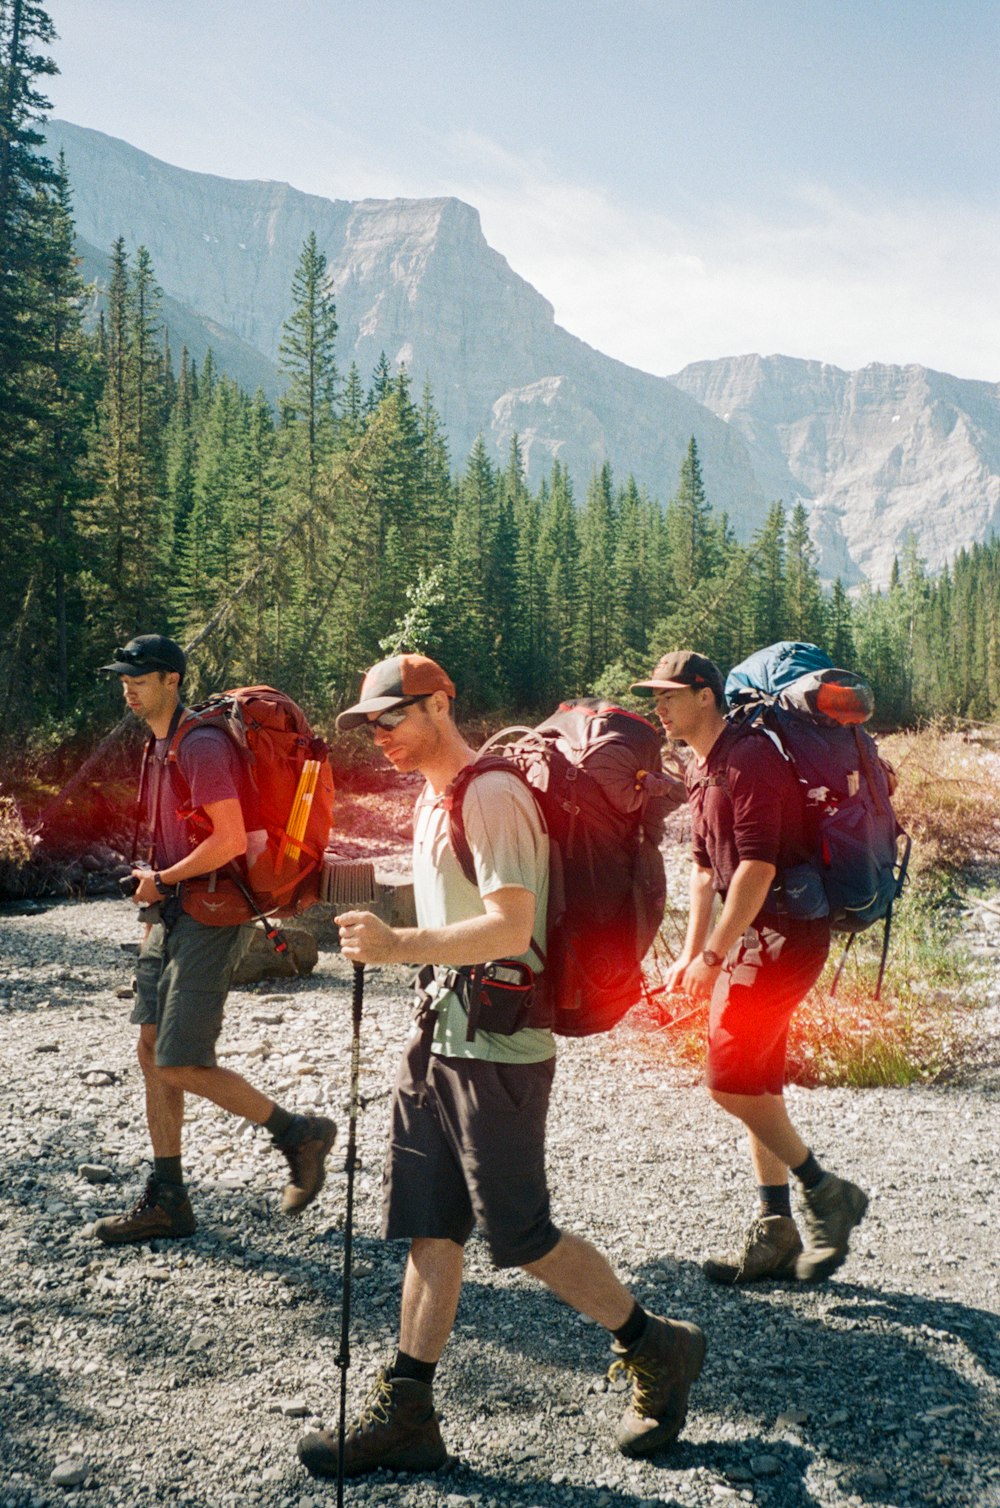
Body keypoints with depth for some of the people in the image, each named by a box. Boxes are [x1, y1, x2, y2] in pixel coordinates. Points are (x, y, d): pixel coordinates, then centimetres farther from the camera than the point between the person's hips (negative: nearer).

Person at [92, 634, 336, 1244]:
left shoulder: (201, 746, -17)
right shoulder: (161, 745, 14)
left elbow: (230, 840, -24)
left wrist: (160, 881, -13)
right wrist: (155, 906, 14)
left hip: (211, 918, -10)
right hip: (174, 914, 10)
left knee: (183, 1067, -8)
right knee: (153, 1052, 10)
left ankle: (299, 1133, 11)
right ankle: (166, 1201, 20)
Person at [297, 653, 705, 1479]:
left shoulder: (491, 795, -16)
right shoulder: (432, 800, 14)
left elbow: (510, 927, -25)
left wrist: (401, 945, -31)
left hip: (498, 1044, -9)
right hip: (442, 1032, 9)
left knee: (522, 1234, 0)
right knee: (429, 1229, 11)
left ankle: (657, 1350, 20)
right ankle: (405, 1415, 20)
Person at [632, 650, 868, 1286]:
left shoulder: (750, 757, -16)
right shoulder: (702, 769, 15)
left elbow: (757, 866, -22)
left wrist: (713, 955, -20)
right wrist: (690, 953, 16)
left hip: (782, 932, -10)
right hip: (754, 935, 10)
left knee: (730, 1079, -10)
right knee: (756, 1084, 12)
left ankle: (827, 1192, 6)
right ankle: (776, 1234, 21)